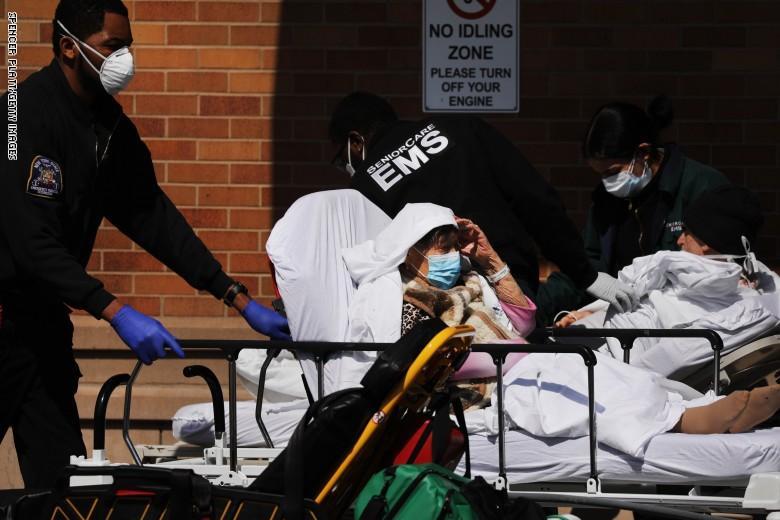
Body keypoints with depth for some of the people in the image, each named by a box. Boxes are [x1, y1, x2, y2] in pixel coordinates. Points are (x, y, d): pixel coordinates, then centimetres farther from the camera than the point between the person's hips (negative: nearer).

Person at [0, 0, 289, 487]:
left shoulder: (111, 127, 7)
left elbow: (153, 218, 8)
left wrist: (240, 299, 2)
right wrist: (117, 313, -32)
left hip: (43, 319, 8)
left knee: (63, 472, 3)